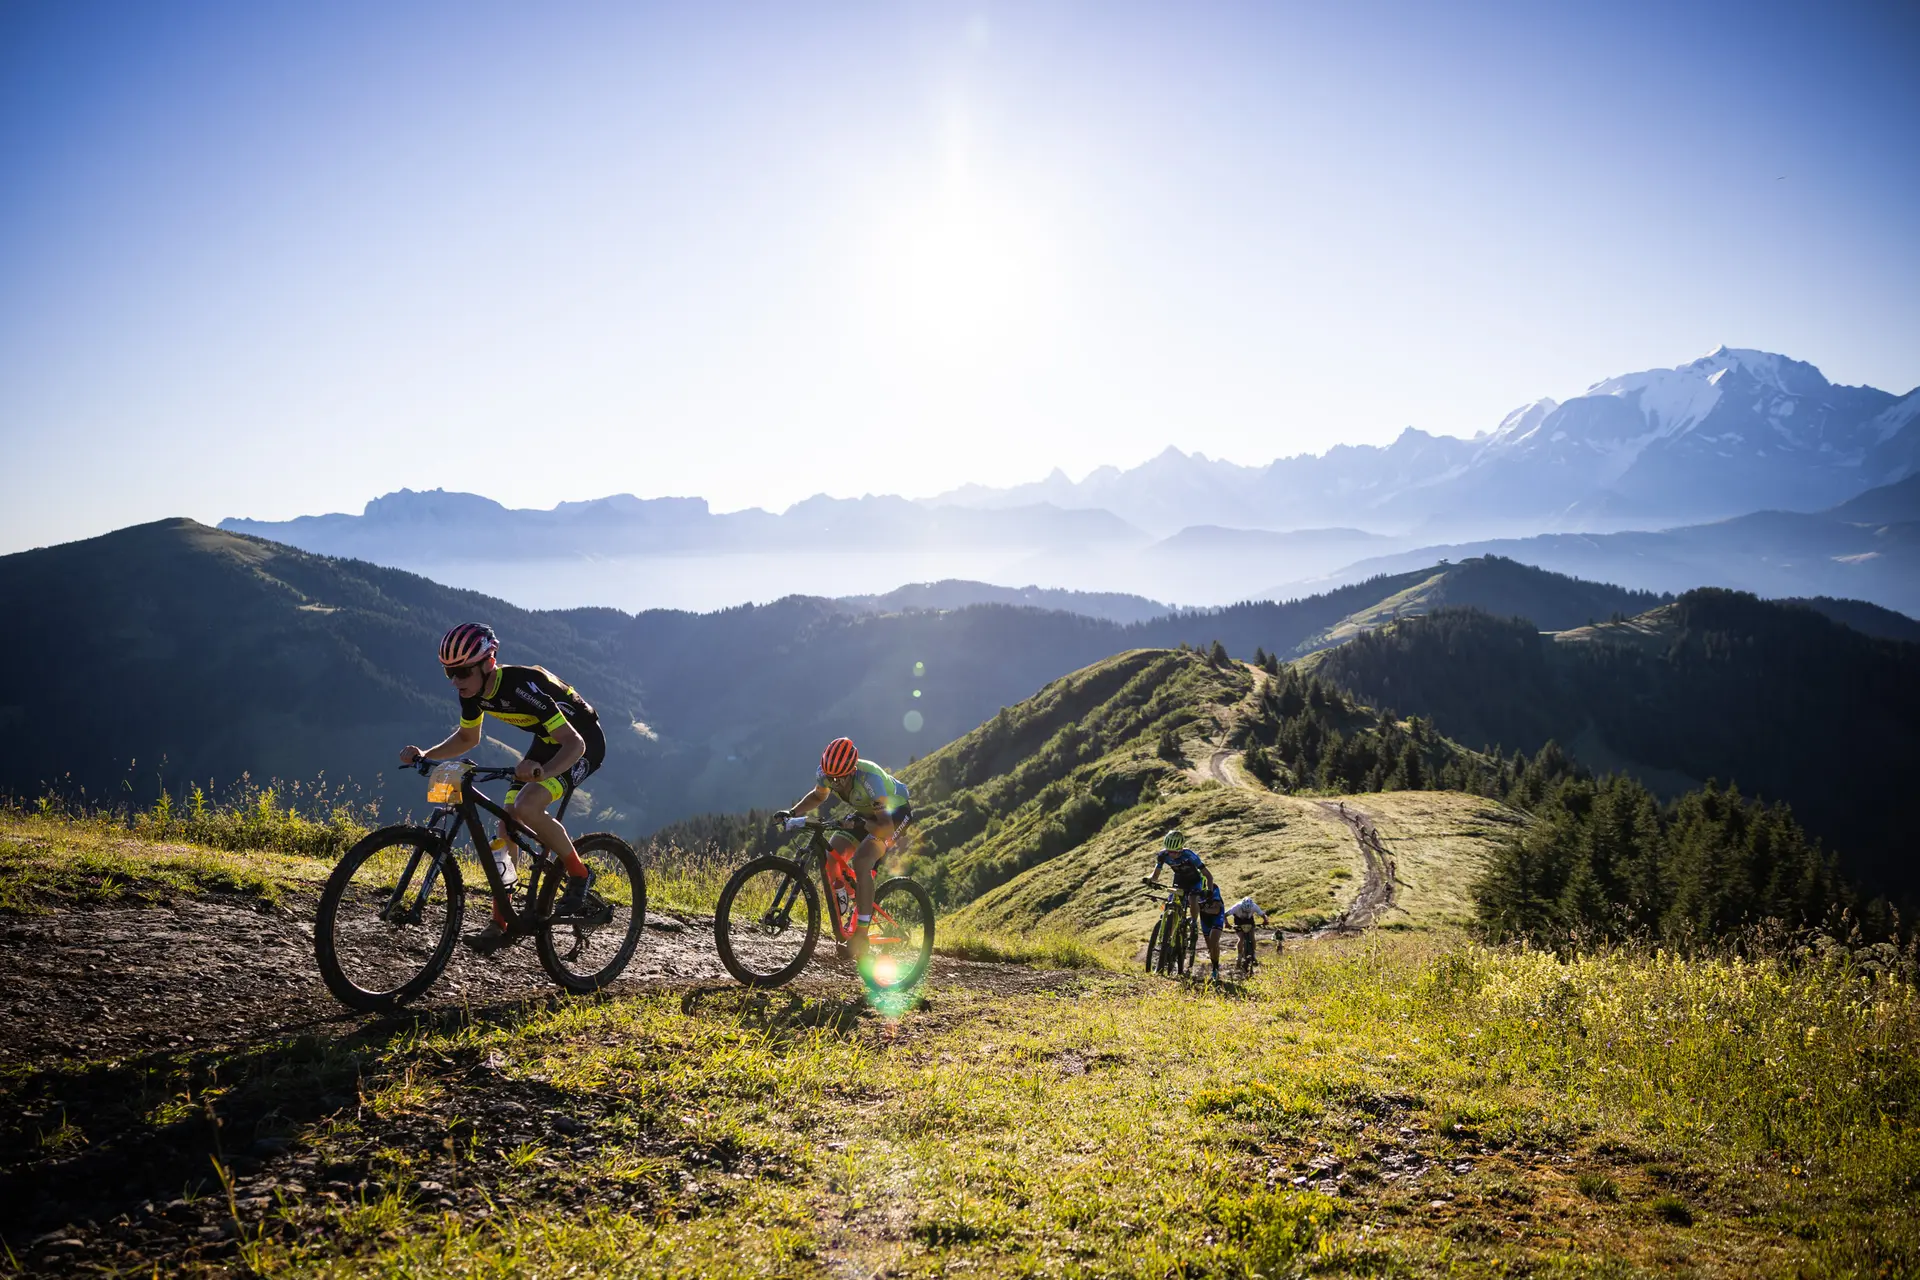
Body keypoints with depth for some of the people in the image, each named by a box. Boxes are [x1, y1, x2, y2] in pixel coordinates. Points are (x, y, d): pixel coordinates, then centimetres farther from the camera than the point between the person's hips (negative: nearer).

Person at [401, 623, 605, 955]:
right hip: (548, 742, 8)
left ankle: (579, 874, -7)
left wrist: (543, 772, -53)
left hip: (584, 743, -8)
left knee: (526, 807, -29)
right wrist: (425, 755, -6)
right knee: (507, 824, -1)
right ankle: (501, 924, 8)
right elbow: (468, 738, 10)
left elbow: (574, 743, -35)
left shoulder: (521, 687, -34)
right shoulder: (473, 691, -11)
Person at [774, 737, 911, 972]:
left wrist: (862, 824, -56)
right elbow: (818, 796, 4)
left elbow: (885, 827, -42)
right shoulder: (825, 772, -21)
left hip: (895, 813, -7)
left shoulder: (869, 777, -38)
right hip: (865, 813, 7)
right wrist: (792, 812, -9)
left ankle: (861, 935, -23)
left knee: (861, 861, -28)